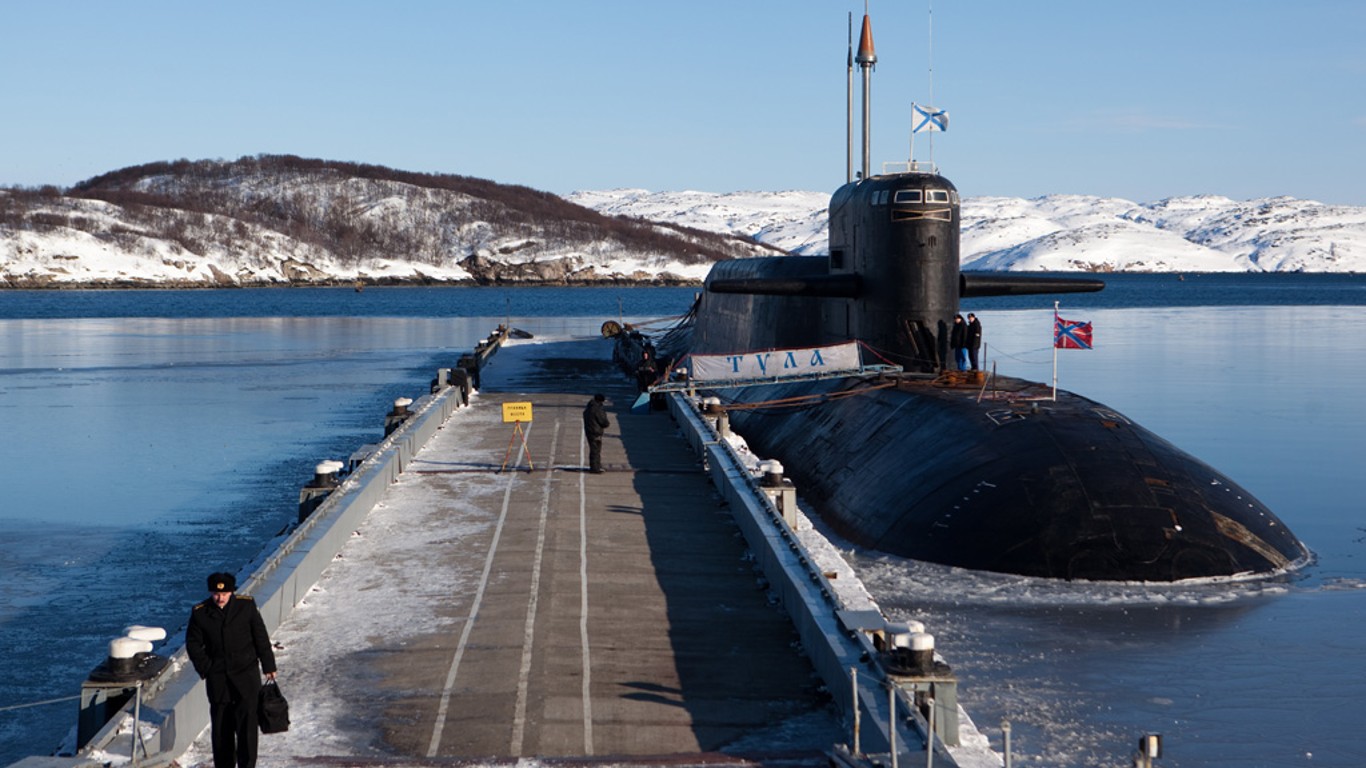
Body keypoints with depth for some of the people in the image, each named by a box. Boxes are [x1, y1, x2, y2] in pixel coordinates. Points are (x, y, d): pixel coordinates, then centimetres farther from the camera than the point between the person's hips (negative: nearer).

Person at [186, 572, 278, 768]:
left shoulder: (246, 605, -4)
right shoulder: (200, 613, -3)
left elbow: (261, 638, 3)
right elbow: (193, 643, 7)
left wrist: (268, 665, 5)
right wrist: (206, 668, 0)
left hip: (246, 675, -2)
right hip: (218, 679, 2)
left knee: (246, 722, -7)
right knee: (221, 726, 8)